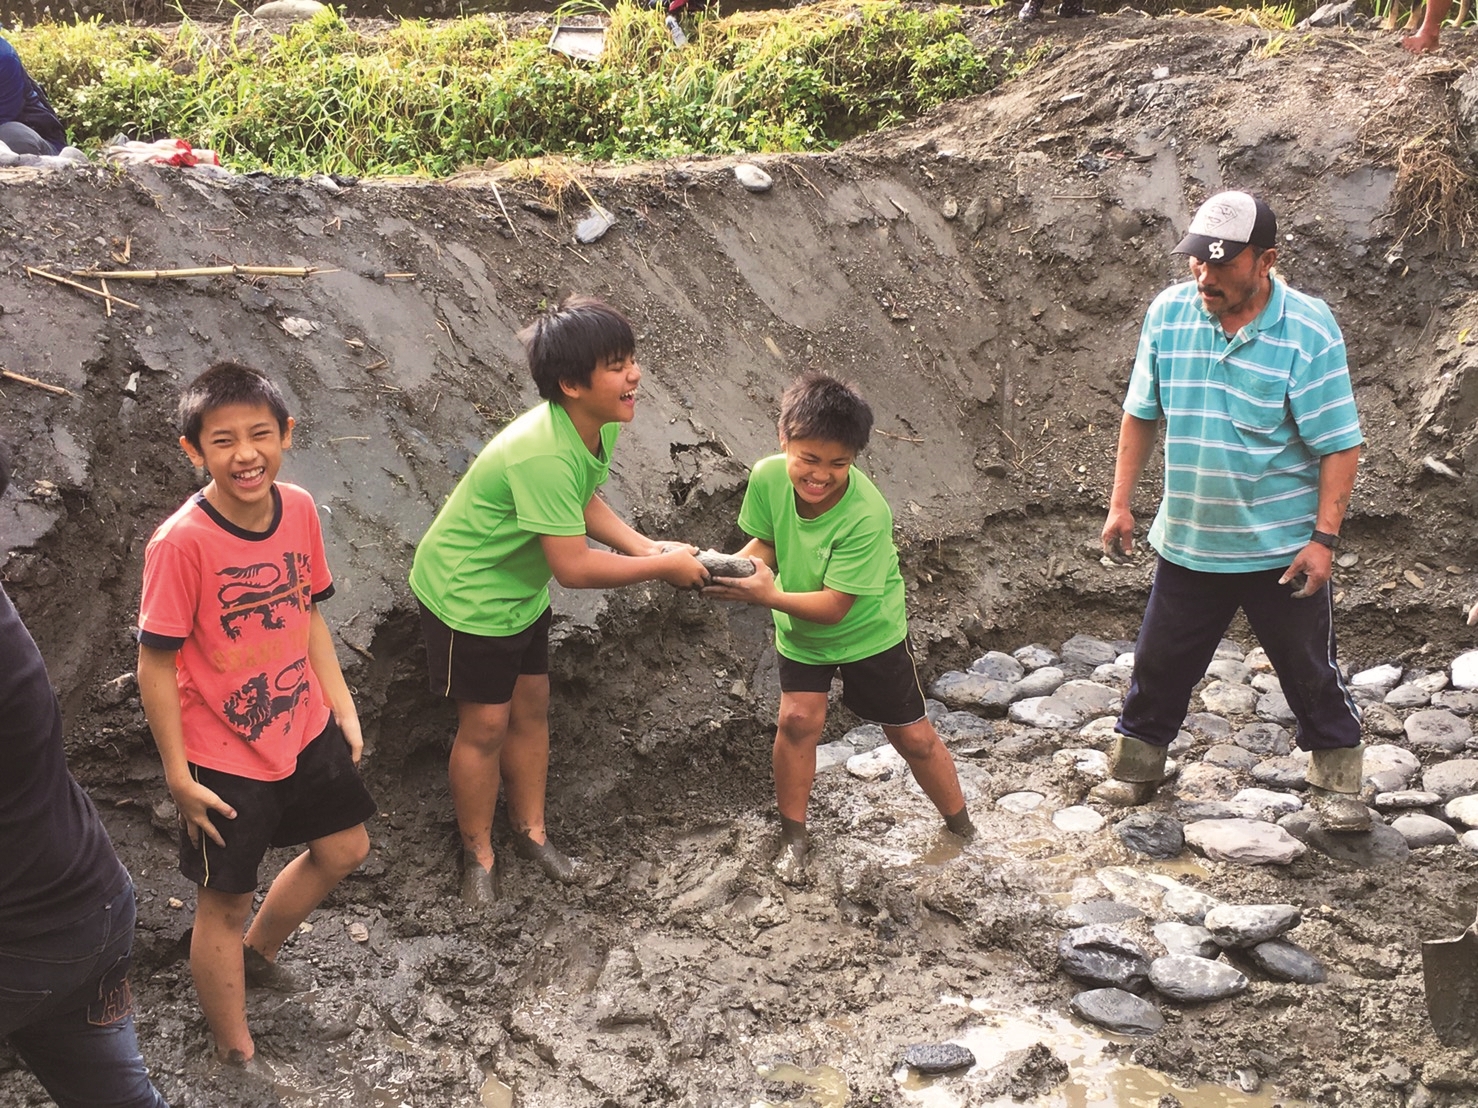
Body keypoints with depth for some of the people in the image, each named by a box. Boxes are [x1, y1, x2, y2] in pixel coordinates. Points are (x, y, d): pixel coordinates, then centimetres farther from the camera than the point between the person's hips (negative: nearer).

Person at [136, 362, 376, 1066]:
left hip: (305, 730, 7)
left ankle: (257, 955, 49)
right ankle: (236, 1053, 32)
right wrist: (179, 775, -15)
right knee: (225, 902, 10)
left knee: (344, 849, 23)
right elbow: (155, 665, -19)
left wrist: (342, 706, 7)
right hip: (225, 758, -6)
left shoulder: (298, 509, -8)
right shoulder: (180, 544, -26)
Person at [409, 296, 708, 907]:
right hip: (467, 596, -8)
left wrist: (645, 547, -7)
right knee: (485, 724, 4)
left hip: (521, 590, 8)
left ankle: (531, 831, 35)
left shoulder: (600, 425, -10)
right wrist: (664, 567, -25)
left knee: (531, 707, 17)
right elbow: (573, 566, -35)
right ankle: (478, 855, 23)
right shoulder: (543, 455, -38)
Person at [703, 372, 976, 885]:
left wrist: (768, 596, -45)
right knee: (798, 719, -9)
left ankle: (963, 830, 28)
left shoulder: (866, 514, -37)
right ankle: (793, 836, 13)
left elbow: (834, 606, -33)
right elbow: (765, 542, -6)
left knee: (913, 736, 6)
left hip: (868, 630, -3)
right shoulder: (767, 477, -24)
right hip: (798, 630, 3)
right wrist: (733, 569, -26)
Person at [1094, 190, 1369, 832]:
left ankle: (1337, 785, 31)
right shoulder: (1168, 313, -5)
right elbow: (1141, 414, 6)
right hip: (1187, 541, 3)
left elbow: (1339, 444, -13)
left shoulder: (1309, 329, -16)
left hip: (1283, 548, -3)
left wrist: (1324, 538, -18)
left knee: (1310, 671, 12)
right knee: (1160, 664, 16)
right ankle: (1135, 768, 35)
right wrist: (1120, 504, 4)